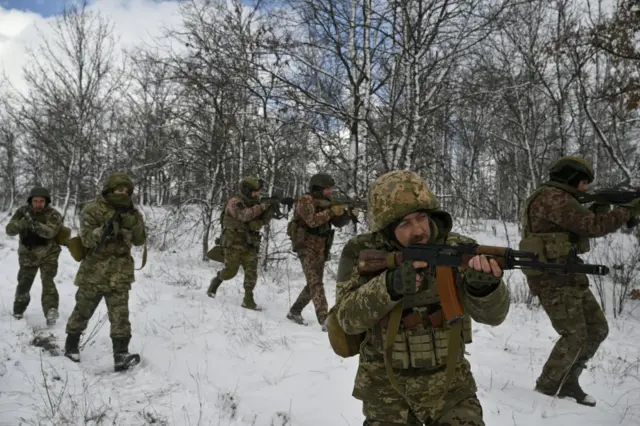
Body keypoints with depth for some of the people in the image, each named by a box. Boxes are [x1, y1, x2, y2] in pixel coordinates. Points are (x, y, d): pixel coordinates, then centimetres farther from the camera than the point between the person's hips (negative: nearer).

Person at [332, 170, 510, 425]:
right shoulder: (362, 254, -11)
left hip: (450, 384, 1)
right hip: (386, 389, -1)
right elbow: (347, 317, -18)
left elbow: (493, 314, -15)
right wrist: (389, 285, -36)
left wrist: (484, 286, -38)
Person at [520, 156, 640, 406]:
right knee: (575, 336, -8)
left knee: (598, 330, 12)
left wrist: (599, 208, 8)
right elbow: (592, 227, -20)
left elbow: (580, 230, 22)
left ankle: (567, 382, 22)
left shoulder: (557, 198, 19)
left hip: (569, 275, 11)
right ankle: (546, 389, 6)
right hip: (552, 278, -11)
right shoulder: (553, 198, -15)